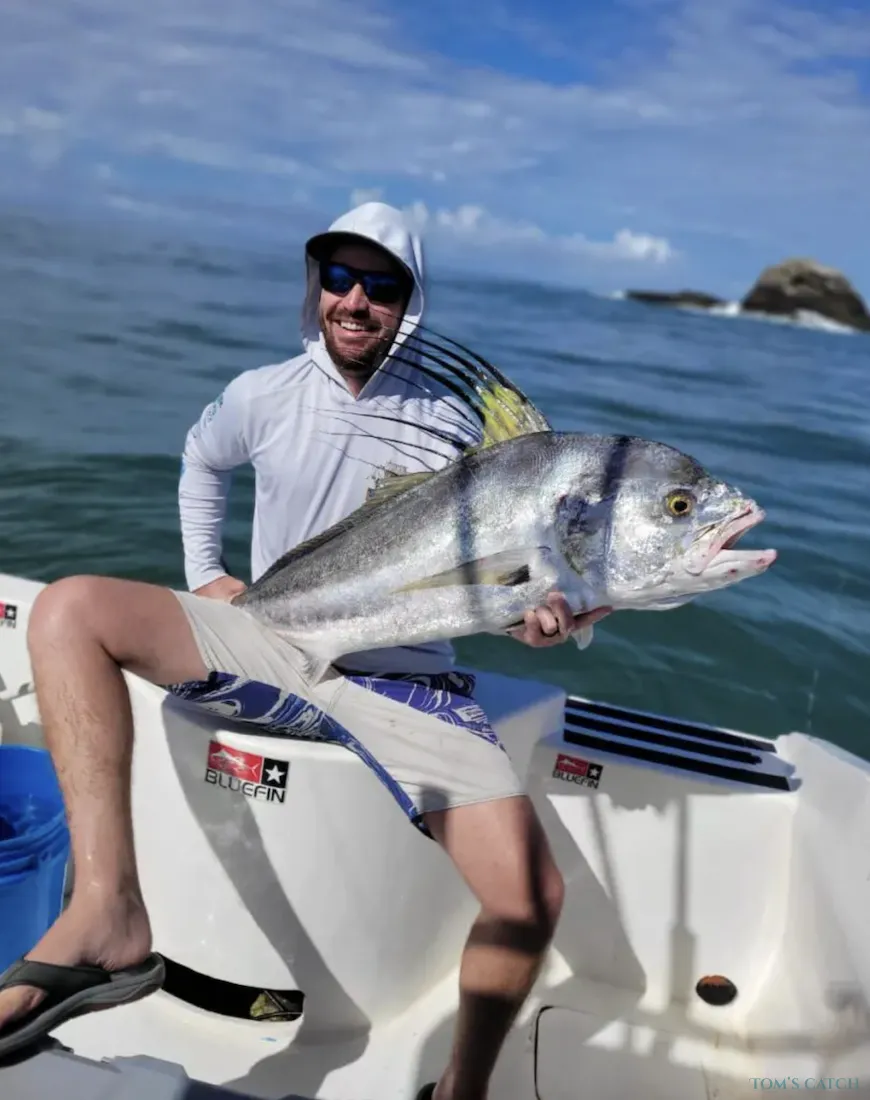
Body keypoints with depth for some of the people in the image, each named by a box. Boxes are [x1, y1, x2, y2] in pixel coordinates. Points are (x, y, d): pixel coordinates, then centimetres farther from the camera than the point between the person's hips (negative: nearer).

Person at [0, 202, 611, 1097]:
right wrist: (204, 572, 13)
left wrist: (536, 612, -23)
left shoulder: (446, 425, -3)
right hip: (272, 644, 2)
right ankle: (108, 909, -26)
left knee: (531, 897, -20)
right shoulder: (264, 396, 2)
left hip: (401, 678, -1)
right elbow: (201, 463, 24)